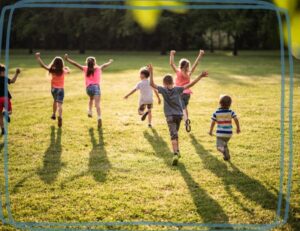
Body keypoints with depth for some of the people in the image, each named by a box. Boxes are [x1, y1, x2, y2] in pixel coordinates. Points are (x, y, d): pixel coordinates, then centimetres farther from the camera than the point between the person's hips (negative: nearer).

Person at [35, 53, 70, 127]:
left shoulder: (52, 70, -10)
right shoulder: (63, 71, -7)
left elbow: (43, 65, -9)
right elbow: (68, 71, 17)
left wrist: (38, 57, 1)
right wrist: (66, 67, 38)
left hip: (54, 88, 2)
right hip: (61, 89, -2)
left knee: (55, 101, 29)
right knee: (59, 104, -12)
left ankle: (54, 114, 43)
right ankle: (60, 117, -36)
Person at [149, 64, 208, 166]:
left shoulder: (163, 90, -6)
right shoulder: (177, 89, -2)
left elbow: (152, 84, -3)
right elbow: (190, 84, -7)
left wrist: (151, 72, -2)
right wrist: (200, 76, -7)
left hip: (170, 116, -3)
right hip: (179, 115, 3)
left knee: (173, 135, -11)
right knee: (175, 133, 23)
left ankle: (175, 154, -28)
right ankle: (177, 151, 32)